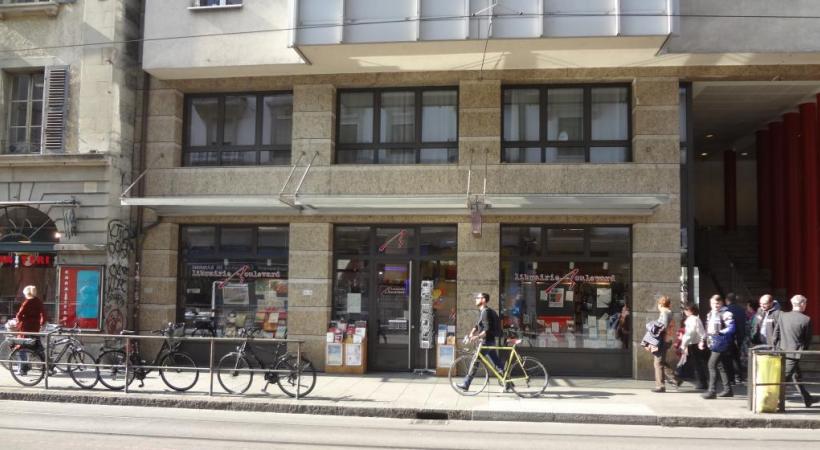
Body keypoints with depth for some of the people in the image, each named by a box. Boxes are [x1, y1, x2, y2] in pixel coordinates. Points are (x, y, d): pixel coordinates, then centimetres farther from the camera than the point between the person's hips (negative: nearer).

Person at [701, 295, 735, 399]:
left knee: (712, 365, -11)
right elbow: (708, 329, 23)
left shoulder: (726, 314, -10)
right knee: (720, 366, 14)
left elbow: (731, 328, -19)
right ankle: (728, 390, 23)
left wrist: (719, 333, -27)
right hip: (713, 344, 9)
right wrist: (703, 340, 16)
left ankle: (712, 391, -7)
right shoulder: (710, 314, 17)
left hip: (720, 344, -9)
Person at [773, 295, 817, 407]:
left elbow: (776, 334, 2)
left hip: (782, 351, 5)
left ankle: (807, 398, 32)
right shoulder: (806, 320, -12)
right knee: (785, 377, -2)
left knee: (796, 376, 18)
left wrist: (775, 348, 11)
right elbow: (808, 339, -4)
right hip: (795, 353, -5)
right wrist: (803, 350, 12)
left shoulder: (782, 316, -2)